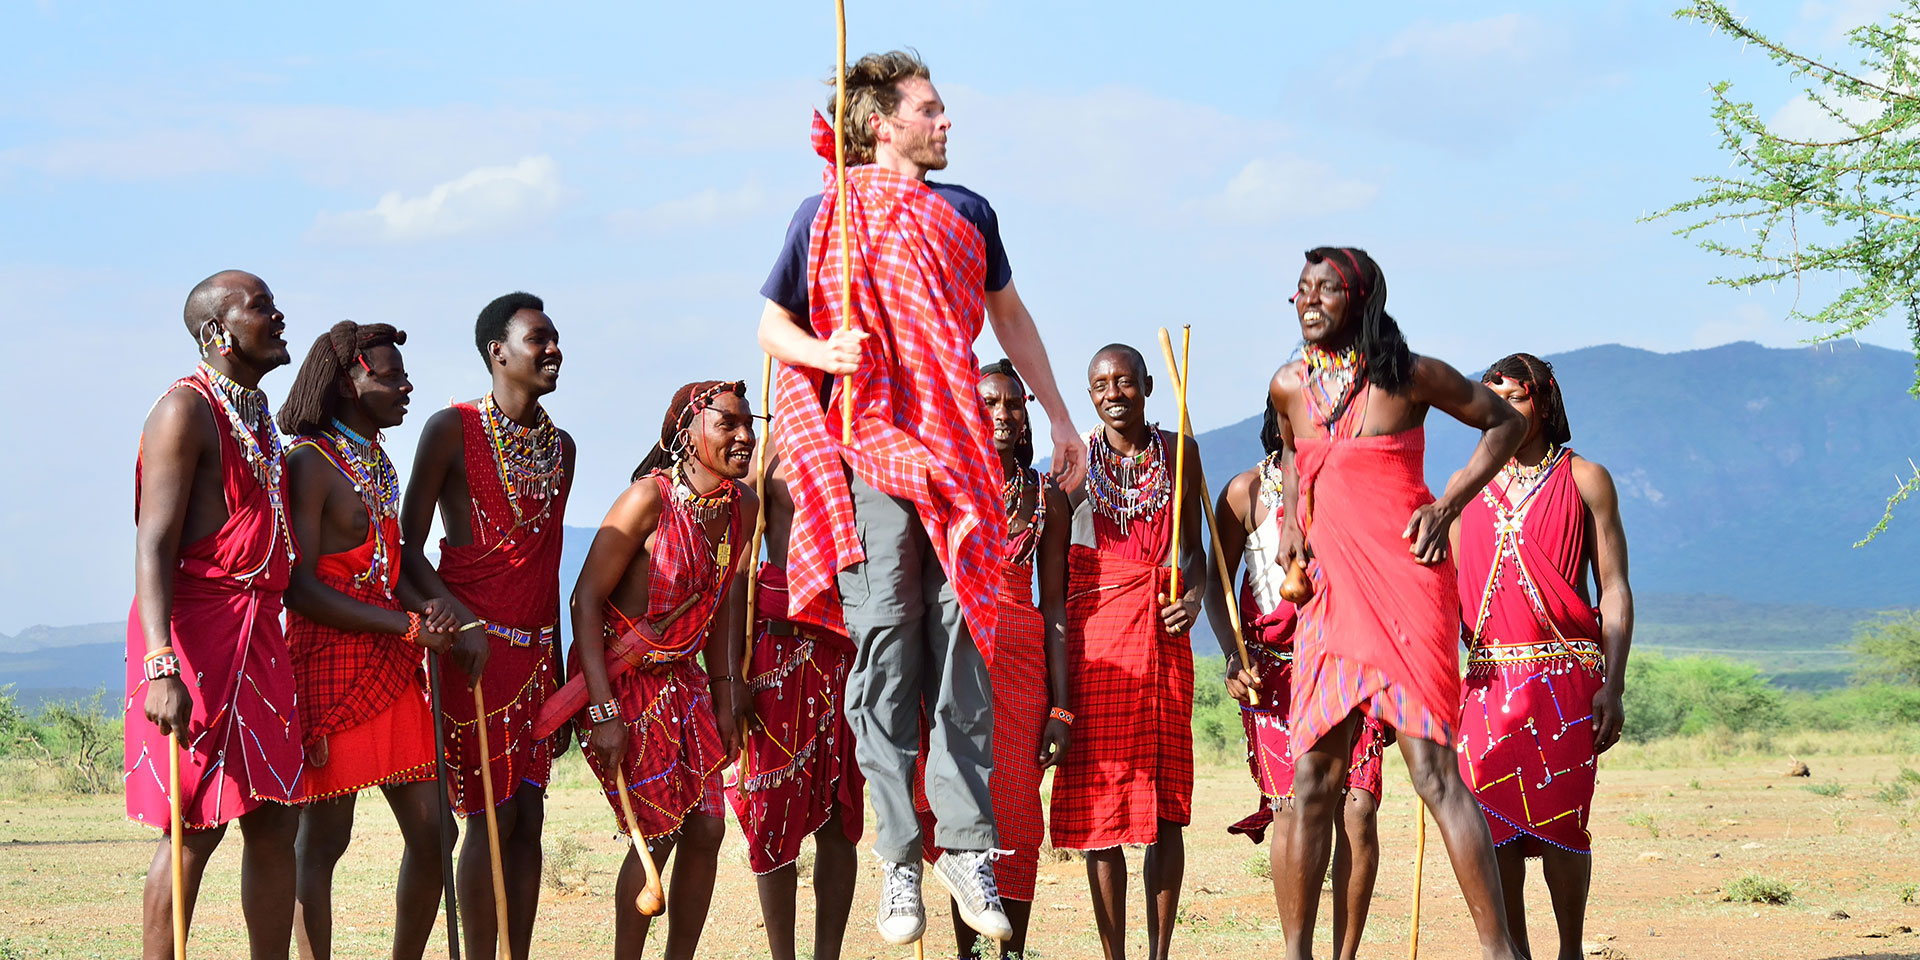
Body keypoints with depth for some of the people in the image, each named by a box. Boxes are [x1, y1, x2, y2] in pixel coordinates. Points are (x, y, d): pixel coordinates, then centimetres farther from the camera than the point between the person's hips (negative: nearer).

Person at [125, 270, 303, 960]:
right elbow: (153, 546, -19)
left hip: (258, 637, 9)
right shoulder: (186, 411, -10)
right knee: (194, 831, -7)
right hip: (195, 632, -9)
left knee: (276, 824, 7)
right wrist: (160, 664, -30)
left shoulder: (256, 414, 18)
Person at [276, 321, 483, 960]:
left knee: (430, 829, 7)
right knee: (323, 836, -5)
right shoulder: (310, 462, -11)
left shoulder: (378, 462, 16)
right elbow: (300, 589, -17)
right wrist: (411, 626, -18)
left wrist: (428, 607, 0)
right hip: (331, 670, -9)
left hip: (390, 670, 9)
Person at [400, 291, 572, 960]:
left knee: (528, 817, 4)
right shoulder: (453, 429, -4)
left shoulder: (561, 446, 14)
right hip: (475, 644, -6)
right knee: (491, 815, -8)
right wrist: (460, 620, -20)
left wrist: (560, 669, 17)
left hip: (537, 650, 6)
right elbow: (408, 547, -6)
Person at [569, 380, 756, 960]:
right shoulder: (650, 498, -22)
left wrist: (723, 695, 11)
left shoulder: (742, 506, -1)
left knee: (706, 829, 3)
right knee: (658, 833, -8)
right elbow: (587, 598, -20)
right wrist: (604, 712, -24)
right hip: (620, 677, -7)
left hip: (681, 676, 7)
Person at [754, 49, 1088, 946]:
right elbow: (771, 324, 11)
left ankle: (966, 845, -3)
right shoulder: (824, 214, 7)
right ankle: (898, 858, -3)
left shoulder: (966, 214, 15)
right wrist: (823, 353, -11)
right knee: (883, 642, -7)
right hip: (866, 447, -2)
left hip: (955, 449, 2)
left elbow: (1010, 316, 25)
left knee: (962, 636, -6)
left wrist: (1059, 417, 24)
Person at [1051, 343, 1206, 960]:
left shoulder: (1178, 451, 9)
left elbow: (1194, 550, 13)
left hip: (1162, 630, 2)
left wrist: (1193, 597, -7)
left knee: (1166, 801, -1)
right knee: (1100, 798, -5)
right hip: (1094, 625, -2)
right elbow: (1052, 562, 6)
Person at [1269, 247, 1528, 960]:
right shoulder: (1289, 386, 9)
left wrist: (1447, 506, -4)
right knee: (1313, 780, 2)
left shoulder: (1409, 376, -5)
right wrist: (1292, 514, 14)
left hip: (1406, 583, -5)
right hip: (1329, 591, 5)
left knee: (1434, 772, -12)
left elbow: (1504, 424, 6)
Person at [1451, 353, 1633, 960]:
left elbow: (1614, 590, 3)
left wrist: (1613, 685, -7)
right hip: (1488, 676, 3)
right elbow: (1450, 592, 19)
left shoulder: (1584, 479, 6)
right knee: (1496, 821, -2)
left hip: (1567, 675, -3)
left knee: (1558, 819, -8)